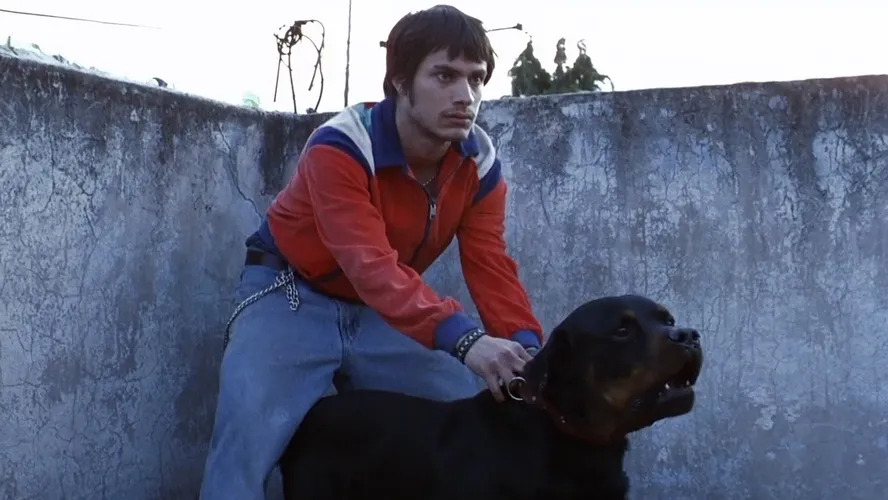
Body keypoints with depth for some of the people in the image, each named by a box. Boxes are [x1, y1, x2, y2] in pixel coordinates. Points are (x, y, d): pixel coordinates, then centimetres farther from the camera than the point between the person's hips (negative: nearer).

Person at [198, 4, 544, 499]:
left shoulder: (480, 161, -11)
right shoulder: (341, 147, -29)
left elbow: (492, 267, -16)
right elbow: (372, 267, -41)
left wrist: (526, 348, -36)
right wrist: (465, 339, -56)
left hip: (383, 313, 5)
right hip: (292, 296, -5)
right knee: (247, 434, -26)